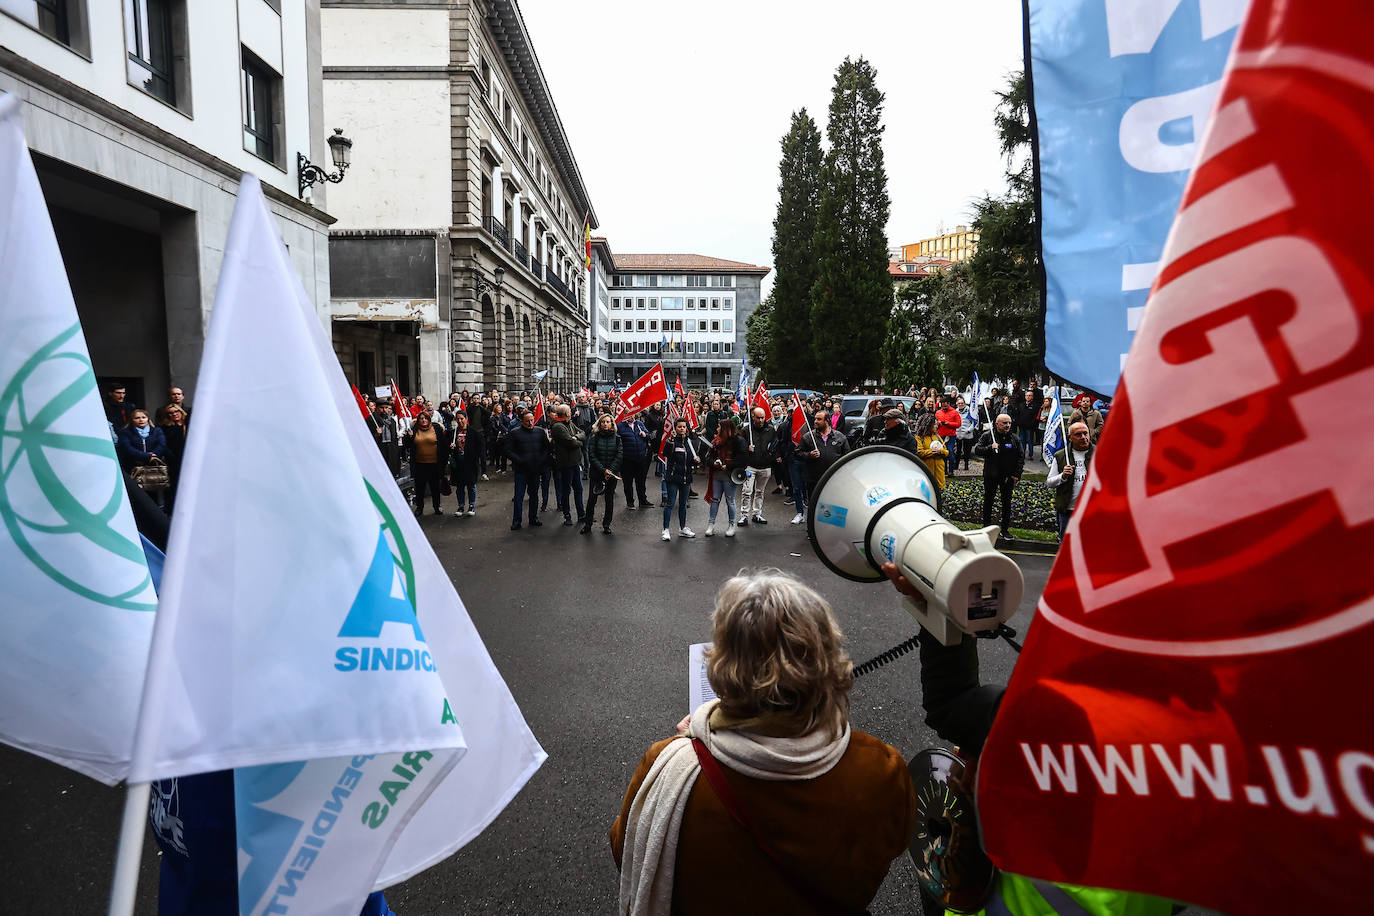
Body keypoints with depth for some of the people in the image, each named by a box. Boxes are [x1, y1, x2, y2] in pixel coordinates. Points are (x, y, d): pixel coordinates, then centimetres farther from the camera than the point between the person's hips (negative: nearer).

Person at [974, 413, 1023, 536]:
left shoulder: (1015, 439, 2)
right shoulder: (987, 436, -3)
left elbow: (1021, 458, 5)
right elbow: (977, 450, -8)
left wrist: (1017, 475, -3)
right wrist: (990, 448, -24)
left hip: (1008, 477, 1)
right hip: (991, 475, -1)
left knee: (1007, 503, 7)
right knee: (988, 501, 10)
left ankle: (1005, 529, 17)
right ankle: (986, 526, 23)